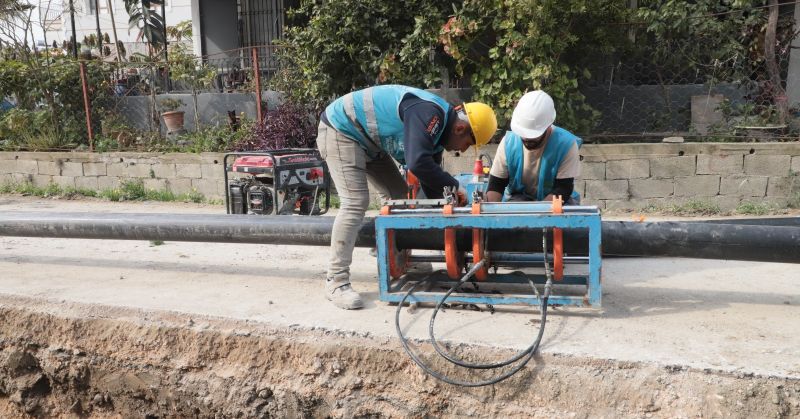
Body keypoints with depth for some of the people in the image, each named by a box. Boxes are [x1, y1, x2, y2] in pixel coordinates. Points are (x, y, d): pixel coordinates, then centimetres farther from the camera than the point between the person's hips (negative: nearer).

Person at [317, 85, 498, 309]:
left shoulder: (436, 130, 4)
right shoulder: (429, 113, -28)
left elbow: (432, 181, 11)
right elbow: (418, 163, -39)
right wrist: (453, 186, -25)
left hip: (367, 140, 10)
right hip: (341, 130, -10)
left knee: (398, 197, 10)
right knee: (355, 203, -20)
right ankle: (336, 282, -14)